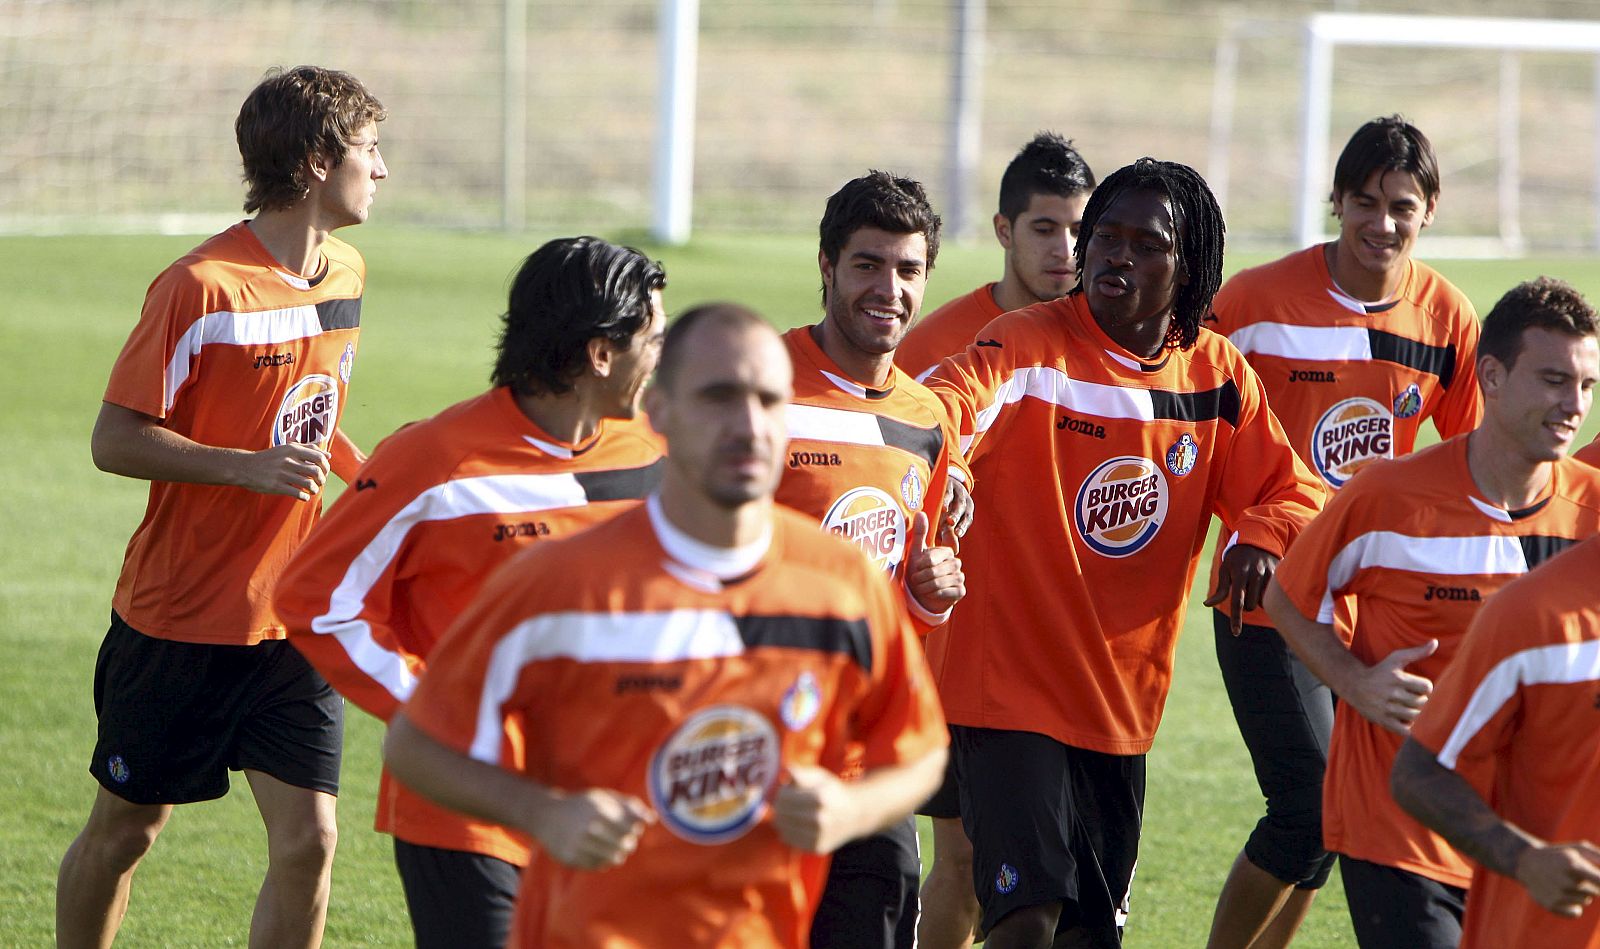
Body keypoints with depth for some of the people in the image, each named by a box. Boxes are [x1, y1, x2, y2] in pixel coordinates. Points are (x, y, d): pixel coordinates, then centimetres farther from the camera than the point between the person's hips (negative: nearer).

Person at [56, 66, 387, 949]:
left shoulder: (346, 273, 6)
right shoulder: (202, 288, -17)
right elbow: (114, 440, -16)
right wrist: (250, 467, -26)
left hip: (295, 619, 5)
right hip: (180, 615, -5)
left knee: (307, 841, -7)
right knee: (124, 829, 10)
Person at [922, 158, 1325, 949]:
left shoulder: (1216, 373, 4)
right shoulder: (1030, 348, -13)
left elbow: (1290, 489, 10)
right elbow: (949, 404, -33)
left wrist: (1260, 539, -14)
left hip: (1122, 701, 6)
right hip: (1009, 688, -6)